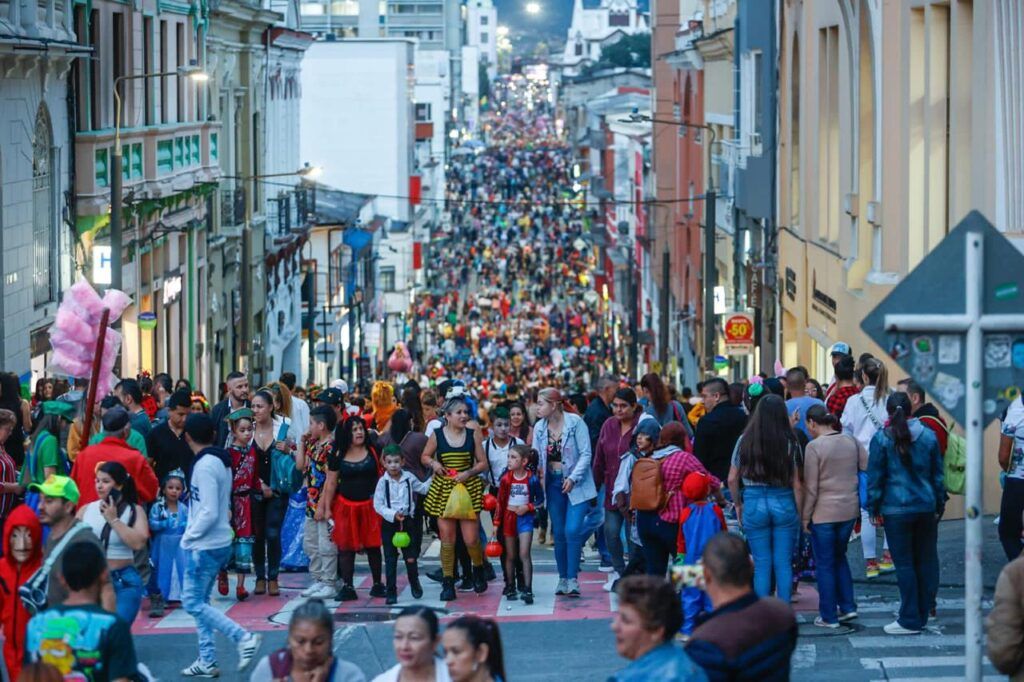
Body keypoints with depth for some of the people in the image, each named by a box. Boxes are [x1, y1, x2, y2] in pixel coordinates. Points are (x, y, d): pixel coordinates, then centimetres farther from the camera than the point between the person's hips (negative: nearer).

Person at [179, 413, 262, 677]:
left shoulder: (204, 466, -18)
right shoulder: (221, 462, 10)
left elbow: (209, 513, -22)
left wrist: (189, 537, -11)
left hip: (206, 546, -9)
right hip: (218, 543, 9)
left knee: (193, 602, -5)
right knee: (199, 601, 14)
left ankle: (243, 638, -10)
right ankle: (207, 661, 16)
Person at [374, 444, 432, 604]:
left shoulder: (409, 478, 2)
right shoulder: (383, 482, -6)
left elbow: (422, 488, 18)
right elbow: (378, 505, -8)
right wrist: (393, 514, -18)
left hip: (408, 521, 2)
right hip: (389, 523, -2)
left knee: (411, 558, 4)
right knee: (390, 559, 2)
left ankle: (415, 583, 30)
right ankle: (390, 592, 8)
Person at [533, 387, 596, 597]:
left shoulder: (575, 422, -10)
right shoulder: (539, 427, 3)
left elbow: (586, 453, -11)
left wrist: (573, 478, -18)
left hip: (576, 484, -4)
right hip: (553, 483, 4)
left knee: (572, 530, -14)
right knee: (559, 533, 7)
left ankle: (572, 579, -9)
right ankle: (562, 578, 16)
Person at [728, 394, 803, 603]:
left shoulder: (745, 441, -3)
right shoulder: (790, 443, -6)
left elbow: (732, 479, 2)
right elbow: (796, 483, -4)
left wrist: (738, 505, 17)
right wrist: (801, 514, 6)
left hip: (754, 504, 0)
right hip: (784, 504, 0)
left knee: (761, 564, 7)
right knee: (784, 563, 7)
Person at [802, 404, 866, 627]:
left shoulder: (814, 447, -14)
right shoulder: (851, 441, 2)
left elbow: (810, 487, -12)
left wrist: (805, 517, -4)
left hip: (824, 513, -5)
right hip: (849, 509, 5)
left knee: (825, 564, 6)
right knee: (839, 558, 23)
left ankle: (829, 616, 10)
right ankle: (847, 607, 19)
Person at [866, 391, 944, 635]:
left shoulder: (882, 439, -5)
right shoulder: (928, 436, 5)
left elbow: (875, 477, -3)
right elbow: (938, 474, 10)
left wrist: (874, 508, 5)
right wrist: (939, 505, 18)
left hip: (896, 509, -4)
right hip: (926, 506, 4)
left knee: (904, 563, -1)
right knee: (926, 560, 12)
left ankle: (910, 620, 0)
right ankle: (924, 613, 20)